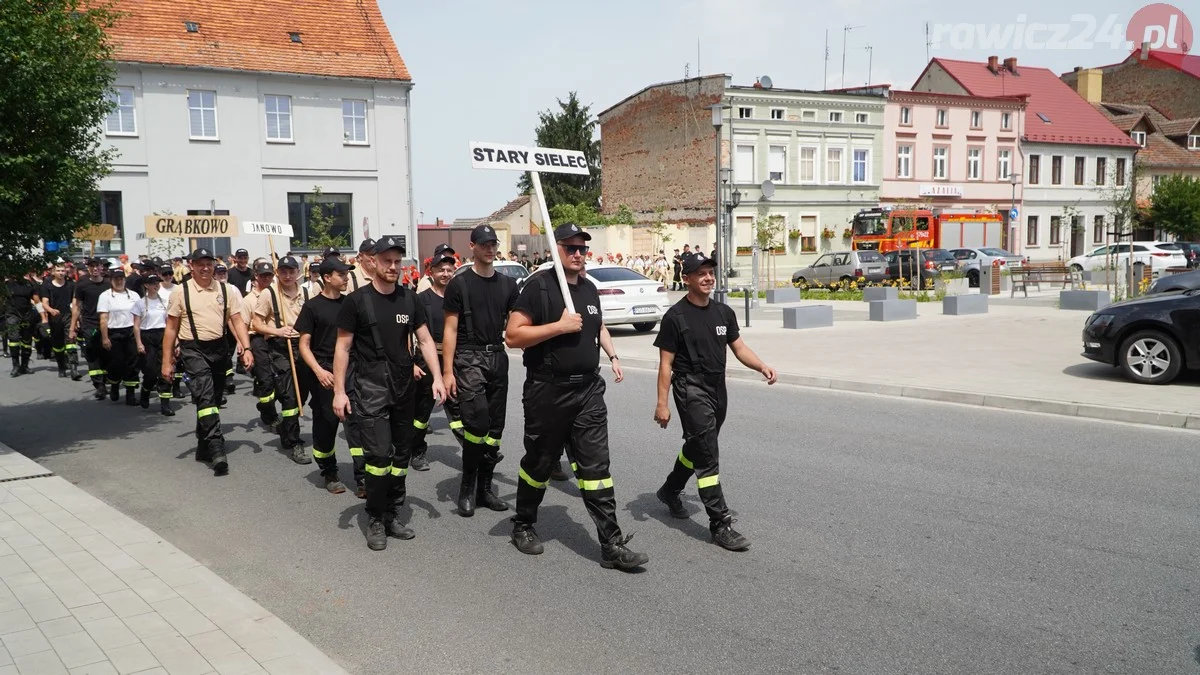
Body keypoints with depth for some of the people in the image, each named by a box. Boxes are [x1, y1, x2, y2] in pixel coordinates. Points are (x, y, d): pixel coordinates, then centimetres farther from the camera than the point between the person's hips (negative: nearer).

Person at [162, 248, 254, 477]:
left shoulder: (225, 290, 5)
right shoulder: (181, 292, -2)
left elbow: (237, 321, 3)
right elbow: (171, 329, 1)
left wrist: (246, 348, -10)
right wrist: (167, 362, -1)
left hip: (219, 348, 4)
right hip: (194, 350, -4)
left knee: (213, 399, 13)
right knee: (205, 397, -17)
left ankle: (203, 448, 29)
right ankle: (217, 450, -21)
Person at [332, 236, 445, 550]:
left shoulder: (410, 299, 6)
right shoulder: (357, 301, -5)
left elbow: (425, 340, 9)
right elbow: (342, 347, -2)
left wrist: (437, 377, -2)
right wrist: (339, 390, -7)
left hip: (404, 386, 5)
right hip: (370, 387, -5)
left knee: (402, 453, 9)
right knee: (379, 453, -11)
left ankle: (392, 515, 23)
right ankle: (375, 520, 5)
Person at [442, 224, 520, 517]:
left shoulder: (507, 284, 12)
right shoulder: (459, 284, -1)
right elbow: (450, 329, -3)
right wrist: (447, 371, -9)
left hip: (497, 356, 5)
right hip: (469, 358, -5)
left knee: (495, 426, 7)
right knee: (477, 422, -18)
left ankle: (484, 488, 19)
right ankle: (467, 487, -1)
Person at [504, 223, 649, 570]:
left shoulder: (589, 288, 12)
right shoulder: (539, 285, -9)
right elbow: (513, 335, -15)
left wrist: (613, 355, 15)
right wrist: (560, 326, -19)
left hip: (589, 389, 5)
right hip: (548, 390, -5)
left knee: (596, 467, 0)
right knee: (539, 463, 11)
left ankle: (612, 544, 1)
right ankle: (523, 526, 33)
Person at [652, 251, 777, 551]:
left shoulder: (724, 312, 9)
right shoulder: (675, 316, -9)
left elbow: (739, 348, 10)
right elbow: (666, 363, -8)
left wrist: (762, 366, -9)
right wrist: (662, 403, -12)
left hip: (717, 390, 7)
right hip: (691, 390, -7)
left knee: (698, 447, 21)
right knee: (707, 456, -10)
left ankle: (670, 490, 45)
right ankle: (721, 524, -7)